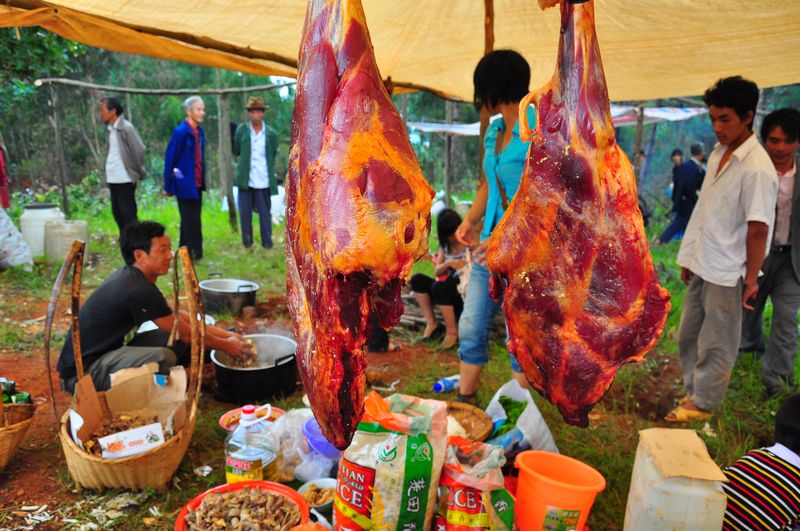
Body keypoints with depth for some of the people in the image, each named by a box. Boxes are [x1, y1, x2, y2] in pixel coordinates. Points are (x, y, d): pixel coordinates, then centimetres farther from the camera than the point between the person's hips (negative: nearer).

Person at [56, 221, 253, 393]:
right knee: (163, 358, -31)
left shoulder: (131, 277, 3)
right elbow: (186, 333, -15)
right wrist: (225, 345, -2)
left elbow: (179, 316, 8)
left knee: (176, 339, 3)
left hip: (104, 354, 10)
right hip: (80, 372, -9)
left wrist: (225, 334, 6)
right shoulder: (138, 291, -25)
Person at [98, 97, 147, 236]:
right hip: (113, 179, 8)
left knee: (128, 216, -5)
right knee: (118, 214, 12)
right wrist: (107, 179, 10)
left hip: (125, 180, -8)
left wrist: (140, 174, -9)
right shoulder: (111, 129, 13)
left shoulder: (126, 128, -11)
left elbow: (139, 150, -14)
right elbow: (112, 153, 15)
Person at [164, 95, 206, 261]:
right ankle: (195, 252, 7)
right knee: (192, 221, -2)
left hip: (197, 184, 7)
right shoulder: (181, 131, -14)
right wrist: (168, 186, -9)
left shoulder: (199, 131, 8)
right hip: (185, 184, -7)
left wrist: (191, 182, 12)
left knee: (189, 220, 15)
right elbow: (169, 158, -12)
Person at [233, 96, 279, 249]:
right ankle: (247, 243, 22)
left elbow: (272, 156, 8)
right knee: (244, 213, 8)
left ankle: (267, 243, 18)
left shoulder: (271, 134, -2)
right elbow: (236, 151, 13)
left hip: (263, 182, -1)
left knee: (265, 213, 6)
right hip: (245, 180, 2)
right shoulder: (242, 130, 2)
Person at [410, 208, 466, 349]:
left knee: (438, 287, -33)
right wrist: (448, 264, -19)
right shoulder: (444, 245, 10)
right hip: (448, 291, 6)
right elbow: (437, 272, 1)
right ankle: (431, 323, -11)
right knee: (417, 279, -15)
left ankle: (452, 331, -17)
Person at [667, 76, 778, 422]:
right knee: (688, 336, 18)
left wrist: (751, 278, -13)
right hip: (701, 266, 8)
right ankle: (693, 391, 35)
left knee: (716, 344, 8)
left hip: (726, 274, -8)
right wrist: (689, 257, 14)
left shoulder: (757, 169, -19)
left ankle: (703, 403, 24)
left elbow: (758, 230, -18)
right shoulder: (718, 153, 5)